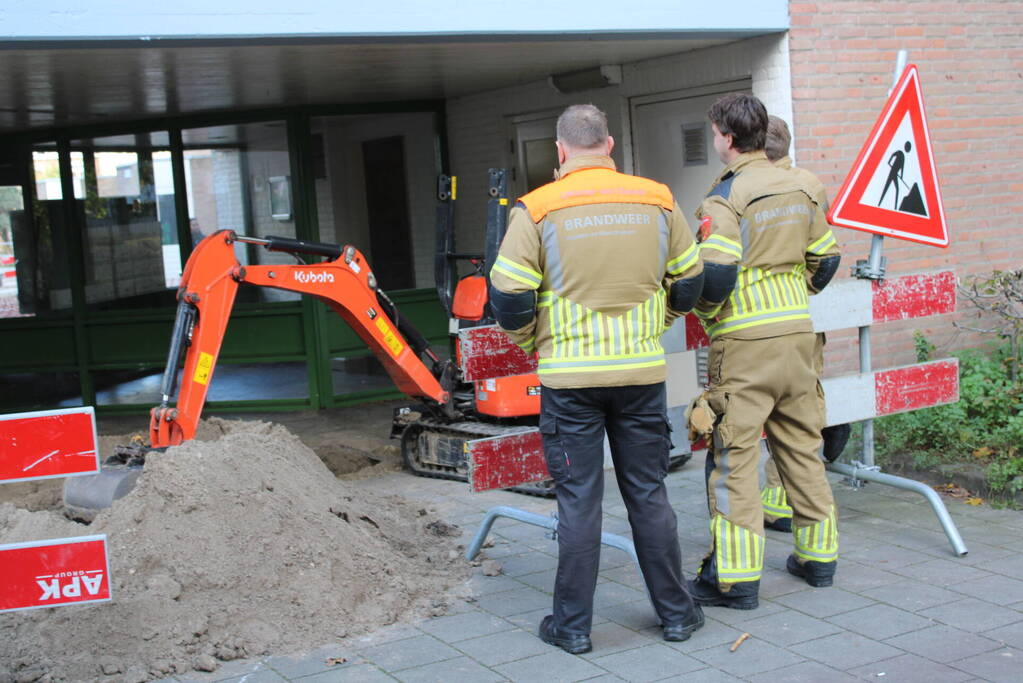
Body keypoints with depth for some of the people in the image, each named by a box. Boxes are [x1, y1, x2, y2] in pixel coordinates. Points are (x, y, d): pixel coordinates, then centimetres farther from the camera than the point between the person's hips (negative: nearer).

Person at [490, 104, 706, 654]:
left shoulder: (538, 210, -6)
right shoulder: (656, 201, 4)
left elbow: (508, 296, -6)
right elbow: (689, 282, 12)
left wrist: (532, 342, 13)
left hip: (570, 376, -2)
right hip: (642, 372, 3)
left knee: (578, 500, 5)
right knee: (649, 494, 13)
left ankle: (572, 624, 13)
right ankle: (675, 613, 22)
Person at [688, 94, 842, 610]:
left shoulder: (726, 195, -11)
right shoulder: (797, 189, 11)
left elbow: (715, 271, -20)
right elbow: (825, 258, 17)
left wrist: (707, 311, -2)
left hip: (744, 341, -7)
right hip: (797, 335, 7)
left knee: (734, 455, -2)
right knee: (801, 446, 16)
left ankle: (735, 577, 0)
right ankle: (818, 556, 24)